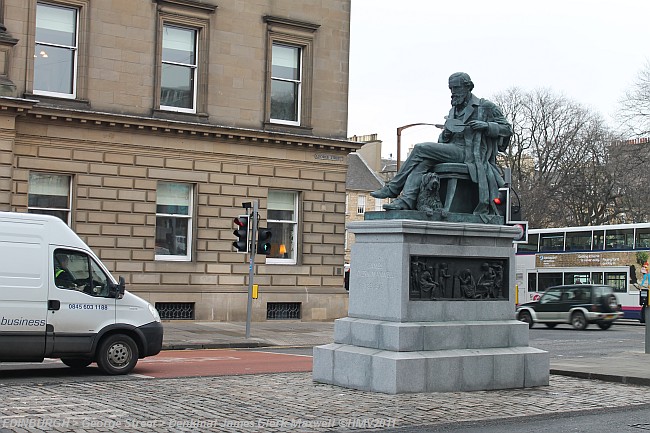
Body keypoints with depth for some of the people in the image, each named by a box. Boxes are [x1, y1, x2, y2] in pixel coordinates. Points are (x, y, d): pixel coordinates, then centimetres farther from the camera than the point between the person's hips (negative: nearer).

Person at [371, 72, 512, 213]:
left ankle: (393, 188, -18)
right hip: (453, 151, 7)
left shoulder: (485, 107, 5)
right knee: (422, 162, -22)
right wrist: (445, 135, 1)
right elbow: (443, 140, 26)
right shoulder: (453, 111, 25)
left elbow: (507, 129, 4)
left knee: (420, 149, -20)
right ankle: (407, 200, -31)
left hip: (467, 153, -7)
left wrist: (486, 126, -13)